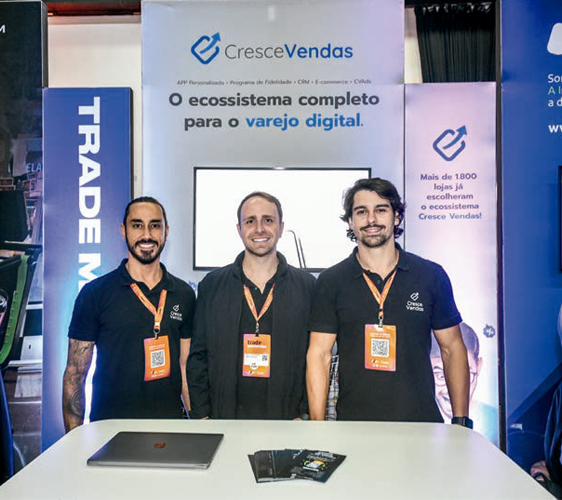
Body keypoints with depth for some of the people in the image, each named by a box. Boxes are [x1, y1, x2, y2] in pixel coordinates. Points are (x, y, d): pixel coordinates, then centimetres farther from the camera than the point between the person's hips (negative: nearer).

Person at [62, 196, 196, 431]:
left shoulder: (184, 295, 6)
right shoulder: (95, 293, -2)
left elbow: (187, 368, 10)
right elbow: (74, 374, 1)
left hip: (170, 425, 2)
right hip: (109, 428, -1)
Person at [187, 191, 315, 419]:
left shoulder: (307, 286, 0)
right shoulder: (211, 285, 3)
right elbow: (197, 357, 5)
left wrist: (305, 414, -4)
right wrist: (201, 415, -1)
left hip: (287, 419, 0)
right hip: (225, 418, 1)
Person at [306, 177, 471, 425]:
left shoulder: (432, 276, 2)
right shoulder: (331, 281, -1)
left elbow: (452, 348, 7)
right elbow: (318, 354, -2)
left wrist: (460, 420, 2)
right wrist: (317, 426, -8)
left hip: (421, 423, 1)